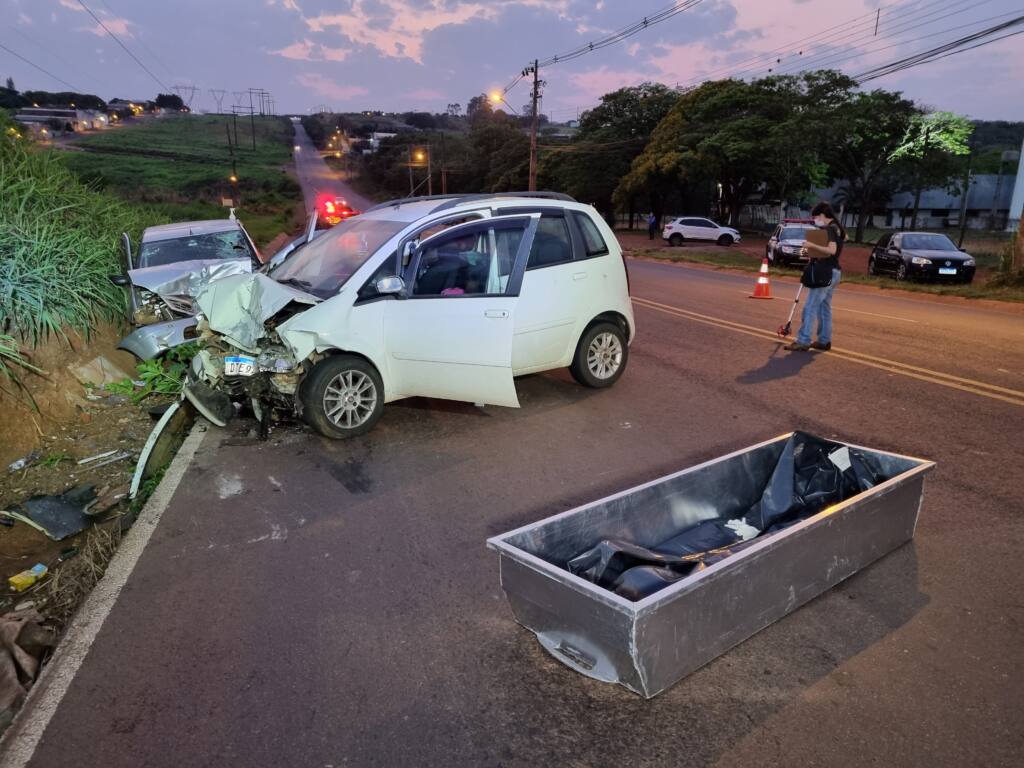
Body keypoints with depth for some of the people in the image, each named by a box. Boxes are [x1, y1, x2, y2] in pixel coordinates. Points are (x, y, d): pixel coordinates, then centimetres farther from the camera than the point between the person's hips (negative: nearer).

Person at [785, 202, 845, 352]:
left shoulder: (829, 229, -16)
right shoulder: (837, 228, 15)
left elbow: (831, 250, -29)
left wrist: (812, 246, -29)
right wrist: (810, 253, 13)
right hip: (833, 272, 10)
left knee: (810, 307, -9)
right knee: (824, 307, 14)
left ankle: (803, 342, -9)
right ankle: (824, 341, 18)